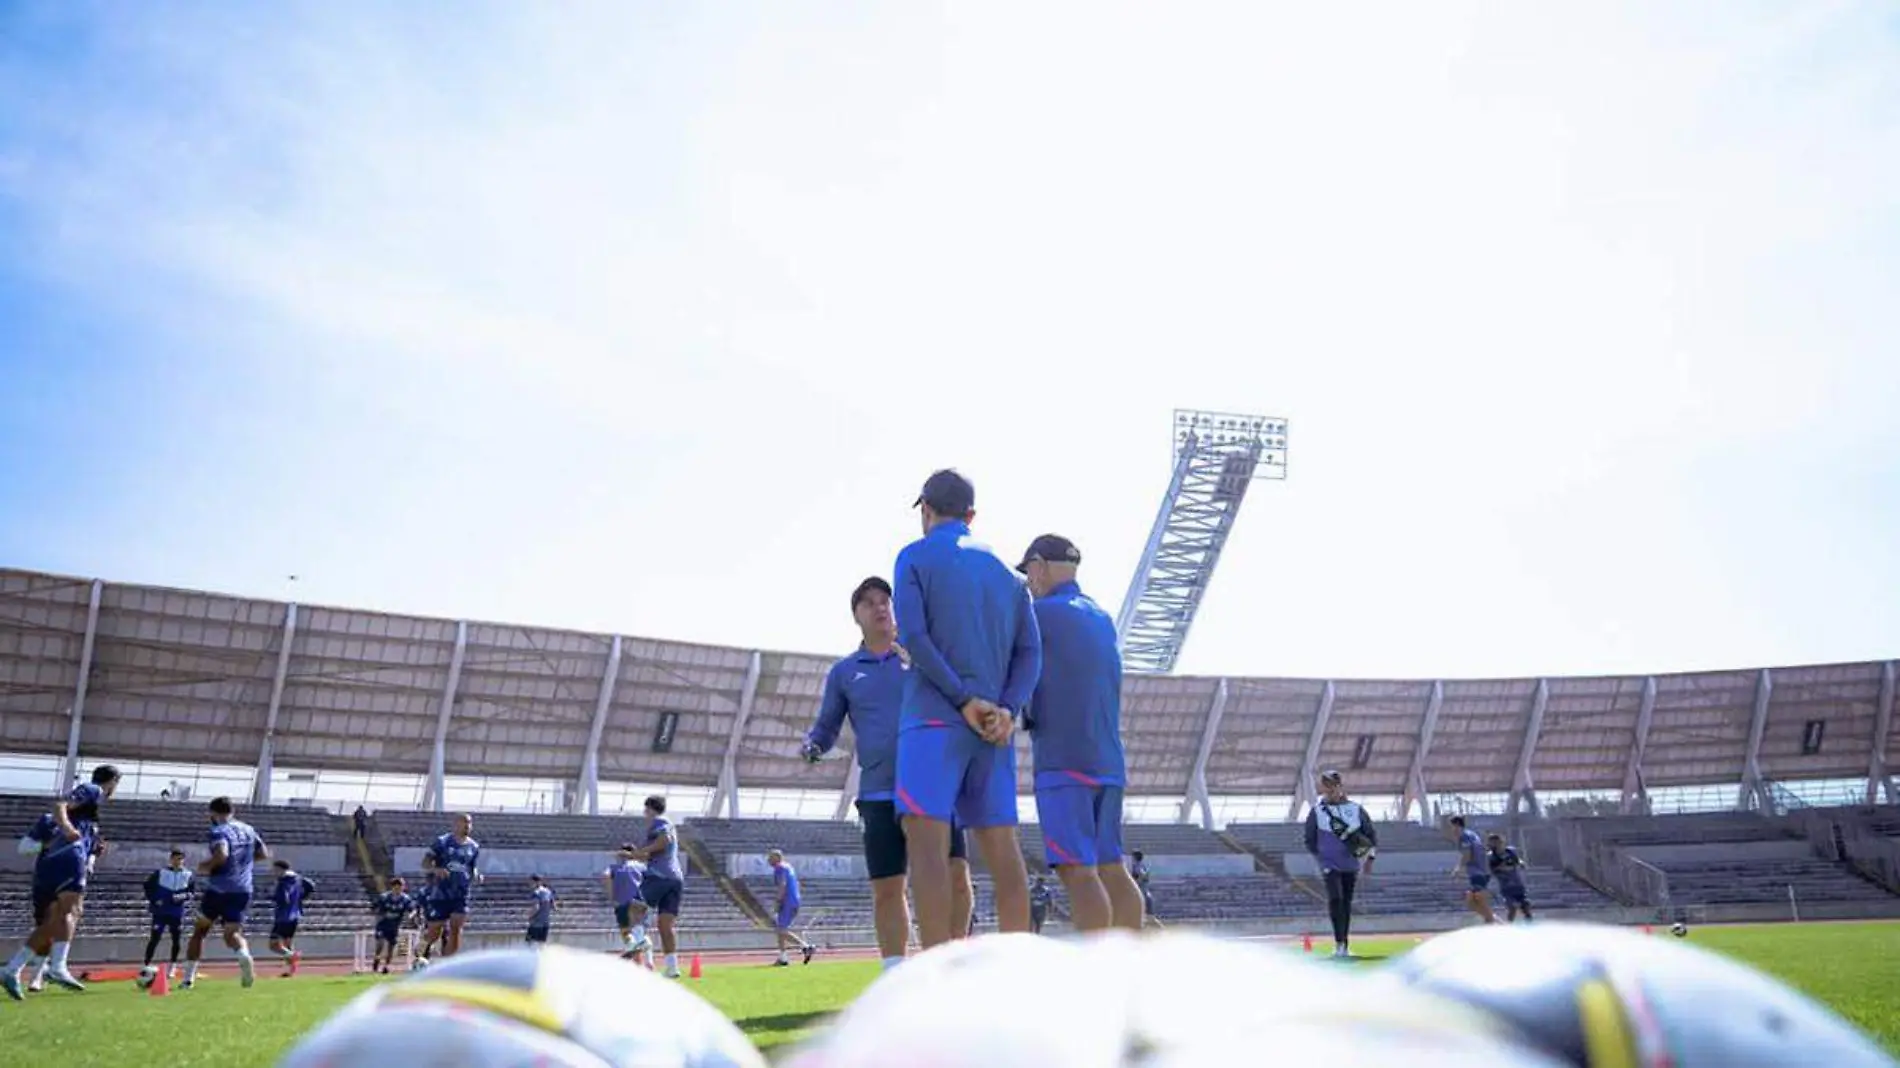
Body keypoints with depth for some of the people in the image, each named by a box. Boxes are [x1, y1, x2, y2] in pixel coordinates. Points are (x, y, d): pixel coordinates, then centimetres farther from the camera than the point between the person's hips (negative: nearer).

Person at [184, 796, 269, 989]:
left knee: (199, 931, 15)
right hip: (243, 891, 4)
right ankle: (244, 955, -29)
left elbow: (221, 855, -27)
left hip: (218, 890, -4)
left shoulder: (219, 832, -9)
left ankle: (188, 978, 19)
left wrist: (205, 867, -10)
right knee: (232, 933, 5)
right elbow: (265, 854, 17)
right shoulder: (249, 830, 11)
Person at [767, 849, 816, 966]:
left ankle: (807, 947, -18)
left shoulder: (779, 868, -7)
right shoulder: (788, 867, 21)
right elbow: (795, 884, 23)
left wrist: (778, 903, -20)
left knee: (782, 930, -10)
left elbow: (782, 885, -19)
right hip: (795, 901, 10)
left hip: (787, 902, -10)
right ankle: (782, 958, 10)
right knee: (780, 929, 13)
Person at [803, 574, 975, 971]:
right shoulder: (843, 672, 12)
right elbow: (827, 727, 17)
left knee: (956, 876, -8)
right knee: (887, 890, 0)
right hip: (880, 793, 0)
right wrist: (811, 746, -7)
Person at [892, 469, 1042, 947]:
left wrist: (965, 700, -11)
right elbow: (1030, 652, 9)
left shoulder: (916, 556, 5)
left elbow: (912, 635, -10)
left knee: (926, 840, -10)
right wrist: (1007, 710, -3)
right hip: (992, 726, 5)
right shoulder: (1005, 570, 20)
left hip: (935, 717, -5)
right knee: (1000, 846, 5)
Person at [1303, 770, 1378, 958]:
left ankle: (1345, 944, 17)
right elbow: (1310, 840, 10)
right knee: (1335, 899, -19)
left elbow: (1371, 834, 8)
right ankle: (1339, 942, -17)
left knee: (1347, 903, 8)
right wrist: (1321, 856, 8)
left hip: (1352, 865, 2)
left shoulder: (1356, 809, 1)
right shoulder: (1317, 812, -2)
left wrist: (1370, 858, 4)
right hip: (1330, 865, -2)